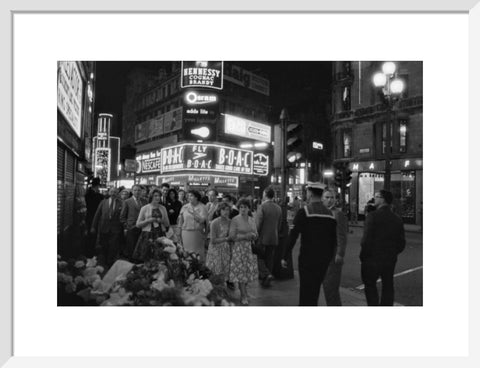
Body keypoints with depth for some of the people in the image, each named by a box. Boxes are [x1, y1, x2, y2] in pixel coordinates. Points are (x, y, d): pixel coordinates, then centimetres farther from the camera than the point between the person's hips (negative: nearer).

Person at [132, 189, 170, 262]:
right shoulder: (145, 208, 3)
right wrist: (148, 220, -11)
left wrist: (162, 221, -4)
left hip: (160, 235, 2)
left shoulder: (163, 208, 11)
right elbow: (138, 224, 3)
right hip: (148, 236, -2)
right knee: (146, 260, -6)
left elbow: (167, 224, 16)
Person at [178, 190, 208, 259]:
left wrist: (193, 213, -22)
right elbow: (180, 220, 11)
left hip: (197, 232, -2)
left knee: (198, 252, -1)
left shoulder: (202, 207, -2)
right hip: (186, 232, 2)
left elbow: (202, 220, -12)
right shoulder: (185, 207, 6)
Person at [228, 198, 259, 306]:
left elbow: (255, 235, 16)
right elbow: (232, 236, -12)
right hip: (239, 248, -5)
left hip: (250, 248, 5)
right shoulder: (235, 220, -8)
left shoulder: (252, 220, 10)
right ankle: (244, 296, 7)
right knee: (241, 271, -4)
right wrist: (245, 236, -18)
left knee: (248, 271, 7)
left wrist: (254, 235, -7)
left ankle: (242, 291, 28)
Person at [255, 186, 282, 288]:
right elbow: (279, 224, 10)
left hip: (263, 238, -5)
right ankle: (265, 281, 22)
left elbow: (258, 224, -16)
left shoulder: (262, 207, -15)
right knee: (269, 260, 13)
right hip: (274, 238, 5)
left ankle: (266, 274, -10)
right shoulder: (278, 208, 4)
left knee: (259, 257, 9)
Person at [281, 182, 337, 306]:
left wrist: (285, 256, -8)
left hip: (307, 258, -5)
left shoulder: (304, 211, -13)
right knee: (315, 290, 19)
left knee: (306, 291, 4)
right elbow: (334, 239, 10)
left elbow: (293, 235, -15)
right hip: (324, 259, 5)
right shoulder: (330, 213, 4)